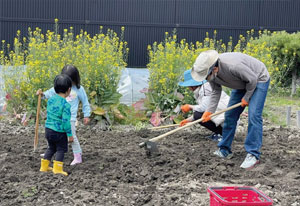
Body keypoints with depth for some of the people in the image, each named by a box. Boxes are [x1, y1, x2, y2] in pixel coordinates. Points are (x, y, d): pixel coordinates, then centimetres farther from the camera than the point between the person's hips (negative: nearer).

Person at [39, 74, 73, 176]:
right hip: (59, 132, -7)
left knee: (51, 148, 22)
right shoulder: (66, 105, -20)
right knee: (60, 149, 8)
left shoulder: (51, 99, 1)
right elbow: (66, 121, -20)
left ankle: (44, 166, 28)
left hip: (48, 128, 7)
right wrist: (70, 134, -13)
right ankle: (57, 168, 5)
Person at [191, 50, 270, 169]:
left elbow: (252, 79, -27)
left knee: (253, 115, -20)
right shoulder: (211, 73, -18)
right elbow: (216, 92, -4)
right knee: (230, 115, 5)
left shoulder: (233, 65, -42)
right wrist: (210, 110, -17)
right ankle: (224, 150, 17)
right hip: (242, 83, 7)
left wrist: (246, 97, -14)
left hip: (259, 80, -7)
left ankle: (253, 155, -15)